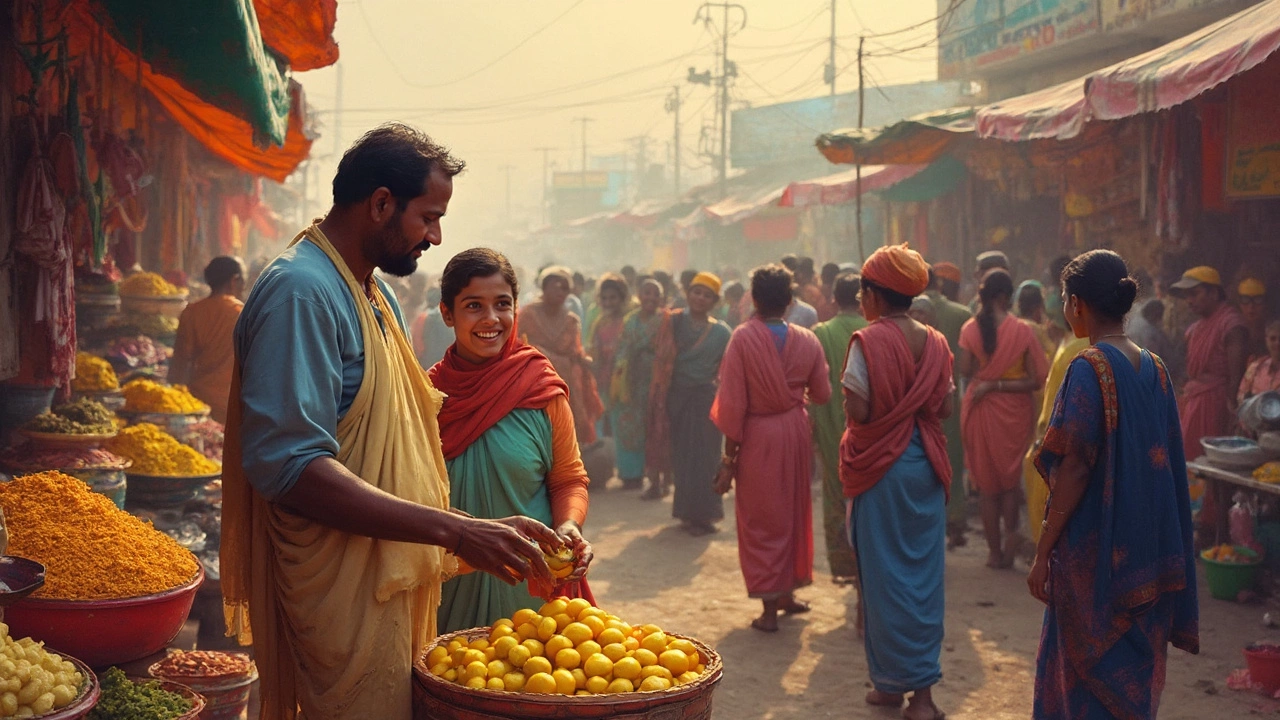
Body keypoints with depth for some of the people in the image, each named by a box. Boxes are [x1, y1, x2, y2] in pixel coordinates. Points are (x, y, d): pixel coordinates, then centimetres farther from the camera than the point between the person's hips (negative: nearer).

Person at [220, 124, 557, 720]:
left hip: (390, 577, 10)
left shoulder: (377, 294, 16)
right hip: (343, 597, -10)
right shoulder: (301, 290, -17)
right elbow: (288, 465, -26)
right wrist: (455, 531, -28)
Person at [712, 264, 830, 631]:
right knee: (793, 512, 19)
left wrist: (729, 457, -8)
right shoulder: (807, 341, -5)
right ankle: (788, 592, 30)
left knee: (761, 520, 6)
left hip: (758, 436, -3)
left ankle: (770, 609, 9)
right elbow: (822, 394, 4)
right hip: (795, 433, 3)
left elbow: (733, 402, -14)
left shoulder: (743, 338, -14)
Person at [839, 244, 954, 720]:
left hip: (881, 467, -5)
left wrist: (848, 392, 2)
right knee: (924, 570, 9)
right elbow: (947, 408, 6)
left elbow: (858, 411, -18)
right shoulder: (935, 343, 4)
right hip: (926, 466, 5)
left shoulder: (869, 342, -13)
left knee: (886, 574, 5)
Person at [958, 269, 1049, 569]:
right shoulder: (1022, 331, -10)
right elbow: (1036, 380, -13)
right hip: (1013, 413, 0)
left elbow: (965, 370, -11)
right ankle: (1011, 535, 2)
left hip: (981, 411, 1)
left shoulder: (970, 329, -8)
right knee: (1011, 479, 19)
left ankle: (994, 550, 16)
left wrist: (987, 381, 6)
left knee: (987, 483, 12)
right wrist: (1000, 384, -9)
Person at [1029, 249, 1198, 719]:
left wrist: (1043, 553, -13)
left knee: (1089, 675, 6)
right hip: (1149, 552, 7)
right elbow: (1167, 462, 9)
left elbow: (1076, 469, -19)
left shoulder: (1089, 369, -16)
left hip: (1095, 546, -7)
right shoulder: (1154, 368, 4)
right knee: (1135, 674, 18)